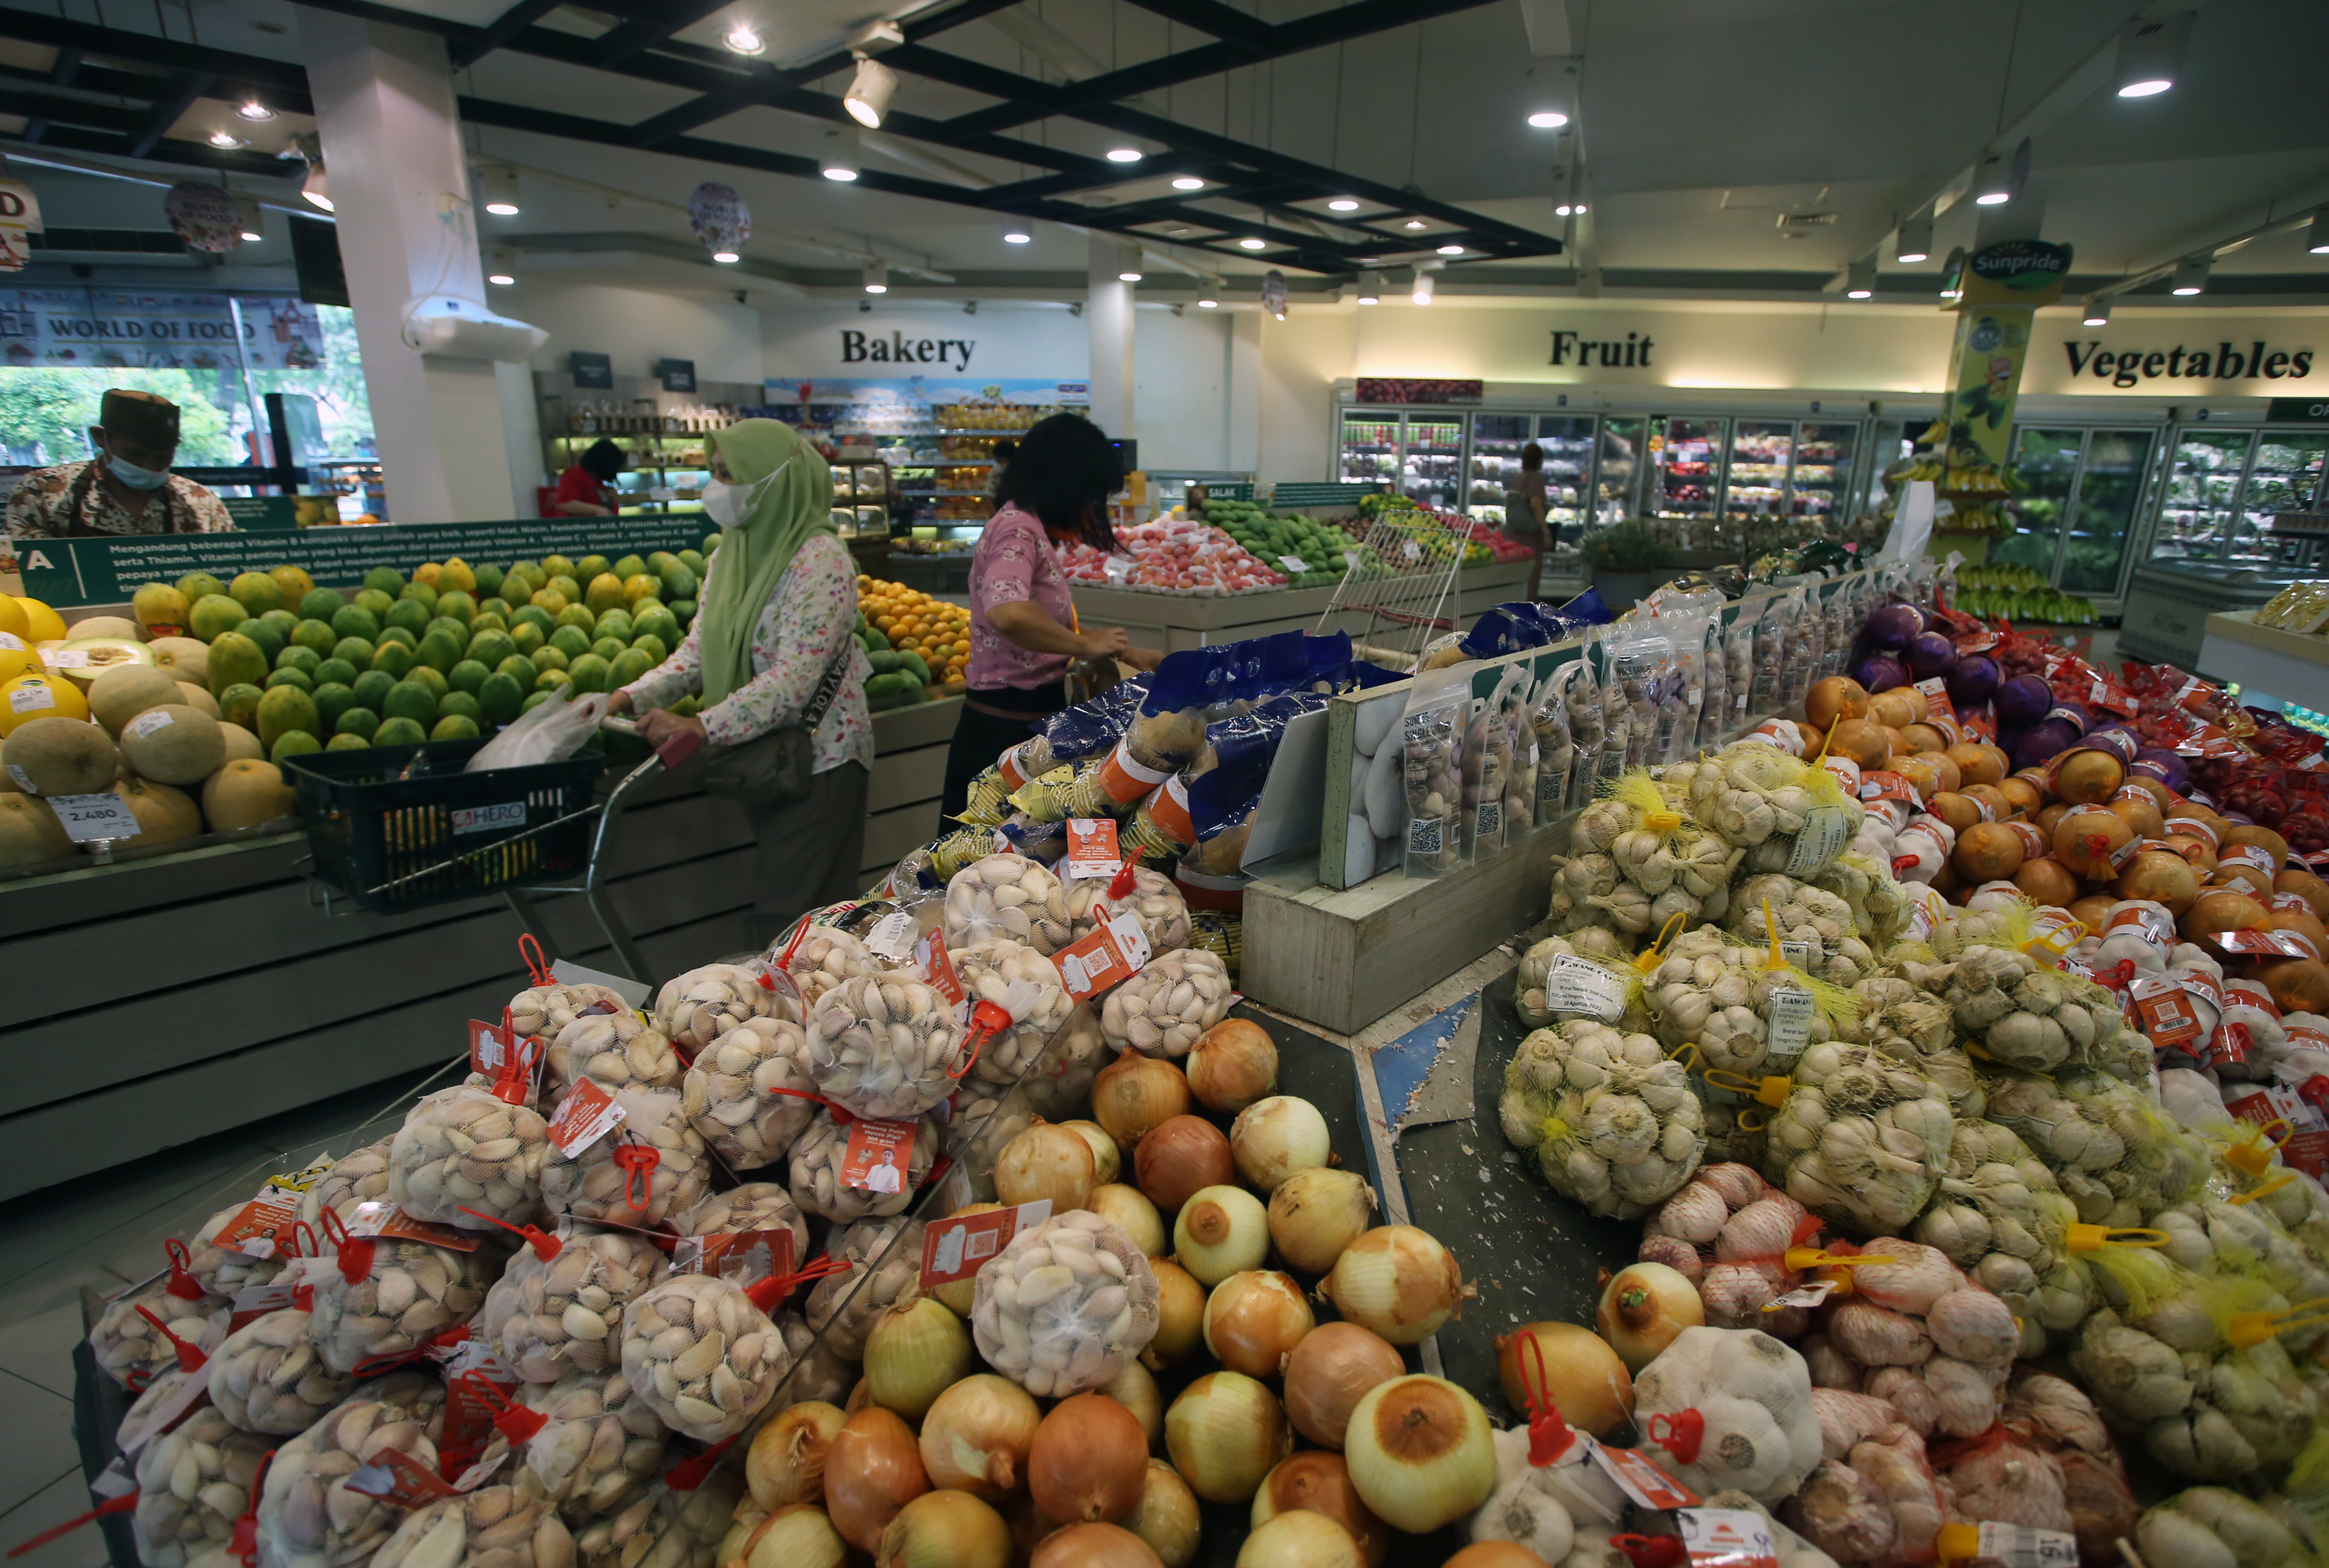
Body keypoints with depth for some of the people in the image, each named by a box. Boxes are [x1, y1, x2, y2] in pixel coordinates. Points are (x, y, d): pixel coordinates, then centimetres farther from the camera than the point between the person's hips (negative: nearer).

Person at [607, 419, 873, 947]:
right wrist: (631, 697, -8)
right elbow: (698, 650, 7)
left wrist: (703, 726, -30)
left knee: (790, 927, -4)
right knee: (771, 910, 17)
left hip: (817, 760, -8)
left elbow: (795, 679, -25)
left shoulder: (820, 561, -17)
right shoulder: (729, 555, 9)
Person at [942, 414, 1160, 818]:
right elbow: (1008, 614, -37)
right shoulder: (1017, 529, -16)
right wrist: (1085, 644, -23)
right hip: (1007, 727, -10)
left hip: (1029, 721, 10)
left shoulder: (1027, 528, 14)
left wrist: (1128, 653, 25)